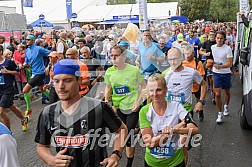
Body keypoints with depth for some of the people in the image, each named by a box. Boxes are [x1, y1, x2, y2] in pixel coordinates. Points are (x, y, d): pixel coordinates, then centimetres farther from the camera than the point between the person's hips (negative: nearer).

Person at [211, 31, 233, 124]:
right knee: (217, 94, -6)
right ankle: (220, 114, 4)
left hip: (226, 73, -2)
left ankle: (226, 107, 44)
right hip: (216, 73, 2)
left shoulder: (228, 49, -15)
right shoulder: (212, 47, -2)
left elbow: (230, 64, -20)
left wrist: (220, 66, -33)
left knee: (227, 92, 17)